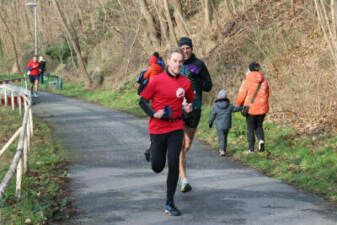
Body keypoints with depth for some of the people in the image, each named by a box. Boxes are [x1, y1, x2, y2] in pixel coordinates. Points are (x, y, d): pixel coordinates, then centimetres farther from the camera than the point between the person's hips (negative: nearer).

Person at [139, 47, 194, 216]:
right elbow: (142, 101, 0)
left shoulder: (186, 83, 2)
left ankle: (170, 204, 0)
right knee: (157, 167, 7)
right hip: (157, 128, -1)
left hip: (176, 128, 1)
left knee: (174, 164, -10)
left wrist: (189, 107, -3)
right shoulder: (157, 80, -7)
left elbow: (191, 100, 20)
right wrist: (153, 113, -17)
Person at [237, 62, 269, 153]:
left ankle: (251, 148, 11)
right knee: (259, 126, 20)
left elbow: (241, 95, -9)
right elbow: (267, 94, 10)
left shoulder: (247, 81, -11)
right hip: (262, 108, 4)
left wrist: (240, 105, 10)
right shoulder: (264, 80, 3)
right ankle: (261, 139, -6)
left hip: (251, 108, -4)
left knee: (250, 128, 9)